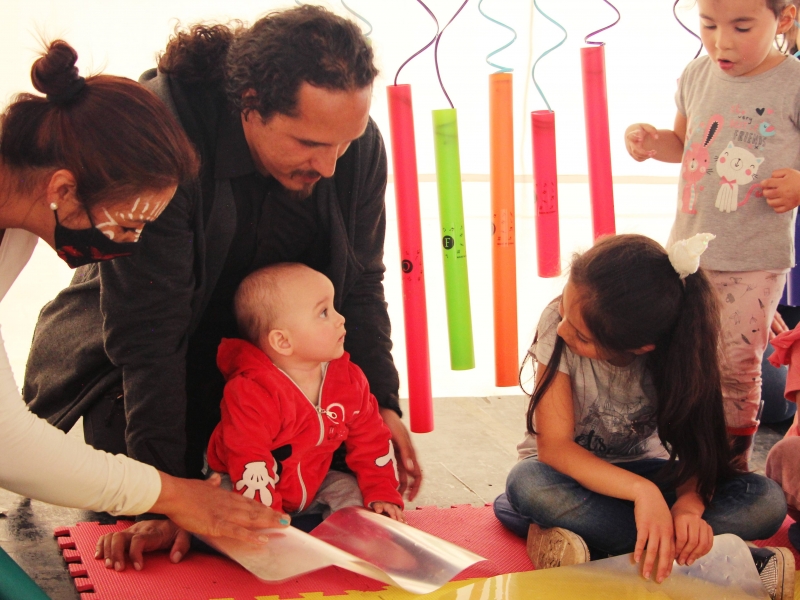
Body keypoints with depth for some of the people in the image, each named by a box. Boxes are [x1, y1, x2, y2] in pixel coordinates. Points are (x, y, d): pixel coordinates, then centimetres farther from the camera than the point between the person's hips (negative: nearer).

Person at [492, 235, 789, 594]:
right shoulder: (557, 324, -25)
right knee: (528, 483, -38)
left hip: (643, 468, 1)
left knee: (767, 501, -23)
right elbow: (553, 444, -28)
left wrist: (689, 505, -41)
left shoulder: (681, 348, -21)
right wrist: (642, 491, -41)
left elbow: (699, 446, -18)